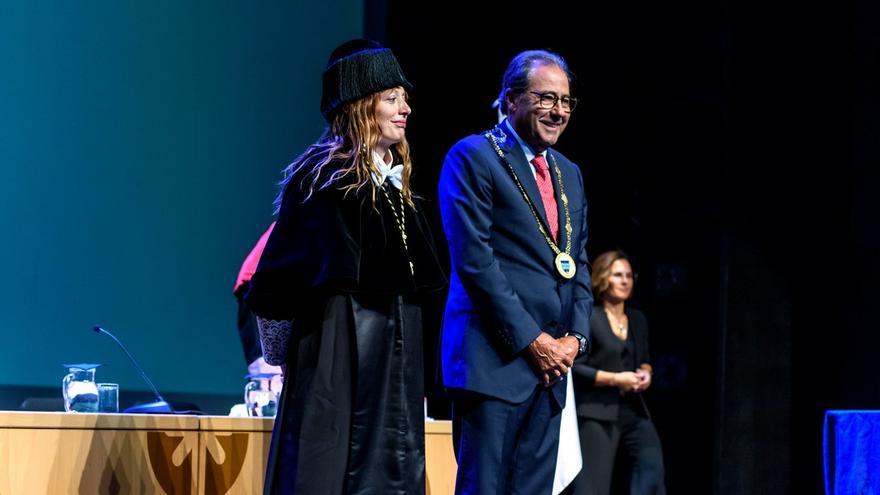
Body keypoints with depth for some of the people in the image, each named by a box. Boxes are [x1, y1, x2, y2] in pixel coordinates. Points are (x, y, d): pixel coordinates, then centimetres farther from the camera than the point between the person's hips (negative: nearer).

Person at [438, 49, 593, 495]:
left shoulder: (569, 174, 19)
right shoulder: (473, 157, -3)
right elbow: (474, 259, -11)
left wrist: (575, 337, 3)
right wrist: (531, 340, -14)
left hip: (551, 363, 7)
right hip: (495, 358, -7)